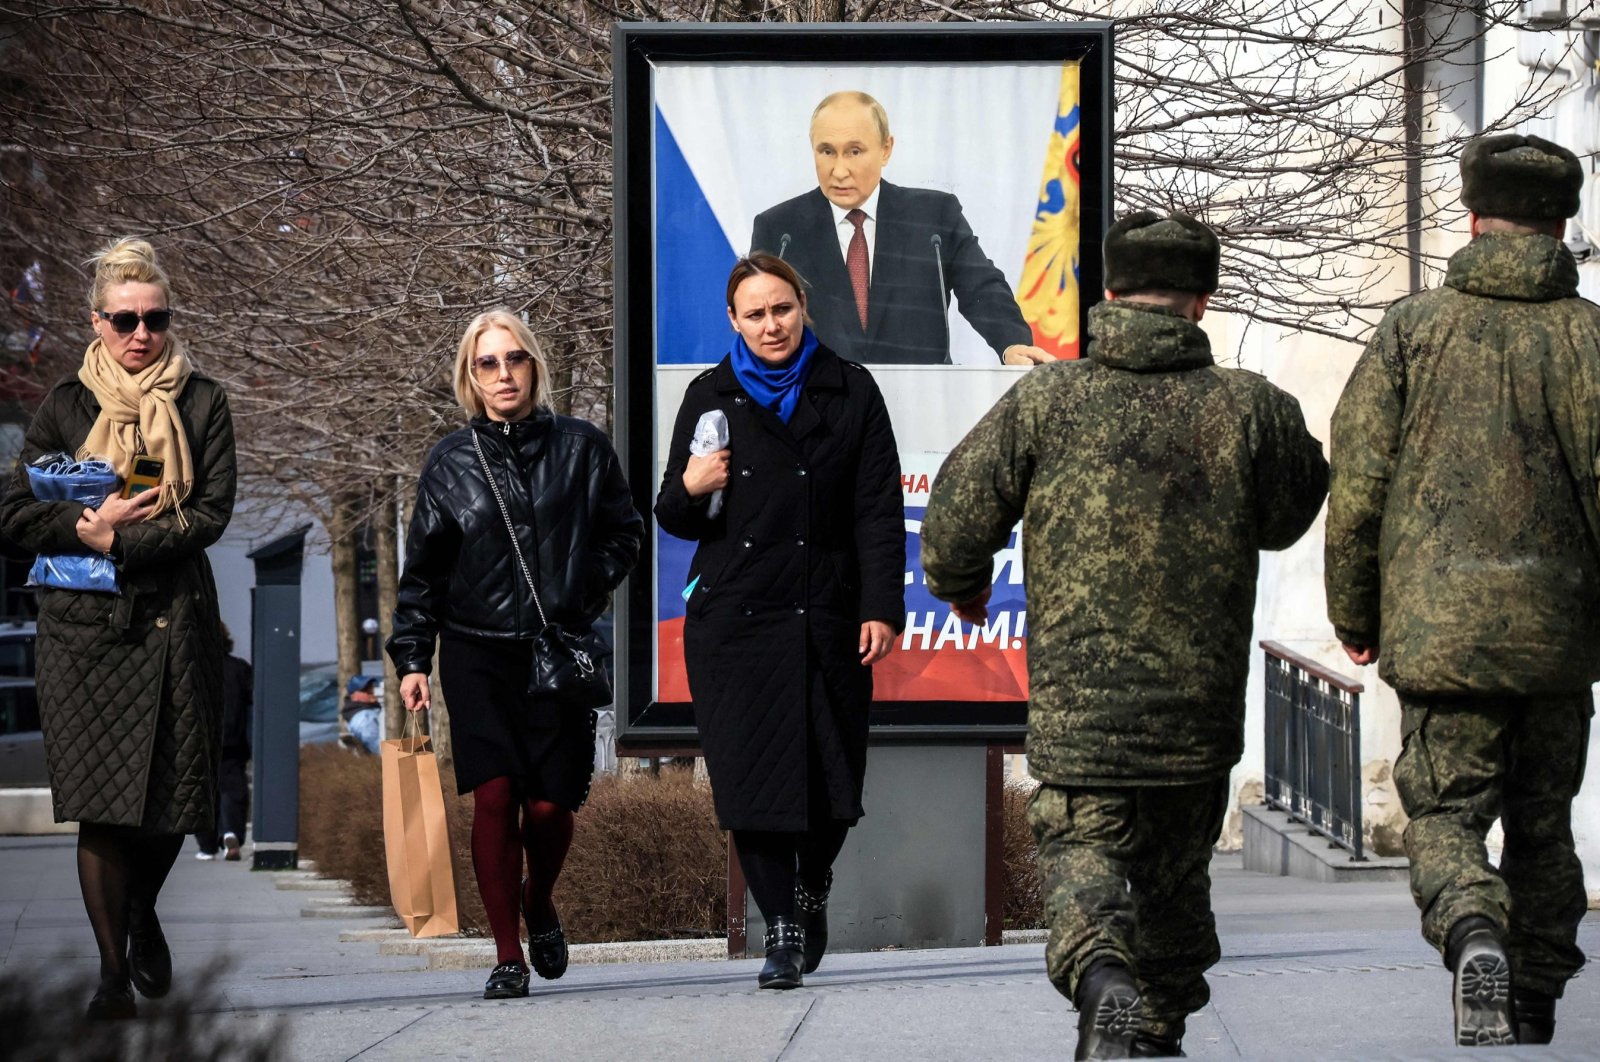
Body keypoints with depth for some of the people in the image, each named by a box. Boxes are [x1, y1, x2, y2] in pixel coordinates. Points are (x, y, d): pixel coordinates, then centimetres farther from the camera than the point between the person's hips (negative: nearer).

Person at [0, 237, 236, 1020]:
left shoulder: (201, 403, 6)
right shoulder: (66, 405, 8)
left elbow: (212, 512, -4)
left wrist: (119, 540, -14)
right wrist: (89, 526, -12)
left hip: (174, 622, 0)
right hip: (84, 626, 0)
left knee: (172, 792, 3)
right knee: (100, 799, -7)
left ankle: (142, 914, 33)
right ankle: (113, 969, -3)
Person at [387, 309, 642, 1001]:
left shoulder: (582, 448, 5)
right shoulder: (451, 463, 6)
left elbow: (624, 530, 15)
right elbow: (423, 570, 9)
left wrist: (591, 587, -2)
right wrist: (412, 658, 3)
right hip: (477, 653, 0)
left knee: (550, 805, -3)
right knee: (494, 798, -10)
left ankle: (539, 907, 29)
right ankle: (508, 956, -3)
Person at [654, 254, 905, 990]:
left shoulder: (850, 392, 6)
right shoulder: (710, 398, 10)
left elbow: (878, 511, 3)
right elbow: (676, 518, 14)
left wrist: (881, 609, -6)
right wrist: (689, 492, -10)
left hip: (825, 619, -1)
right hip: (734, 618, 1)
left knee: (832, 780, 1)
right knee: (752, 775, -6)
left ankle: (812, 891, 29)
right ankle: (781, 929, 1)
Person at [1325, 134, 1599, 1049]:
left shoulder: (1413, 330, -2)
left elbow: (1358, 486, -2)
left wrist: (1354, 614, 10)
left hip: (1440, 625, -1)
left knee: (1447, 814, 4)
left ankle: (1474, 933, -26)